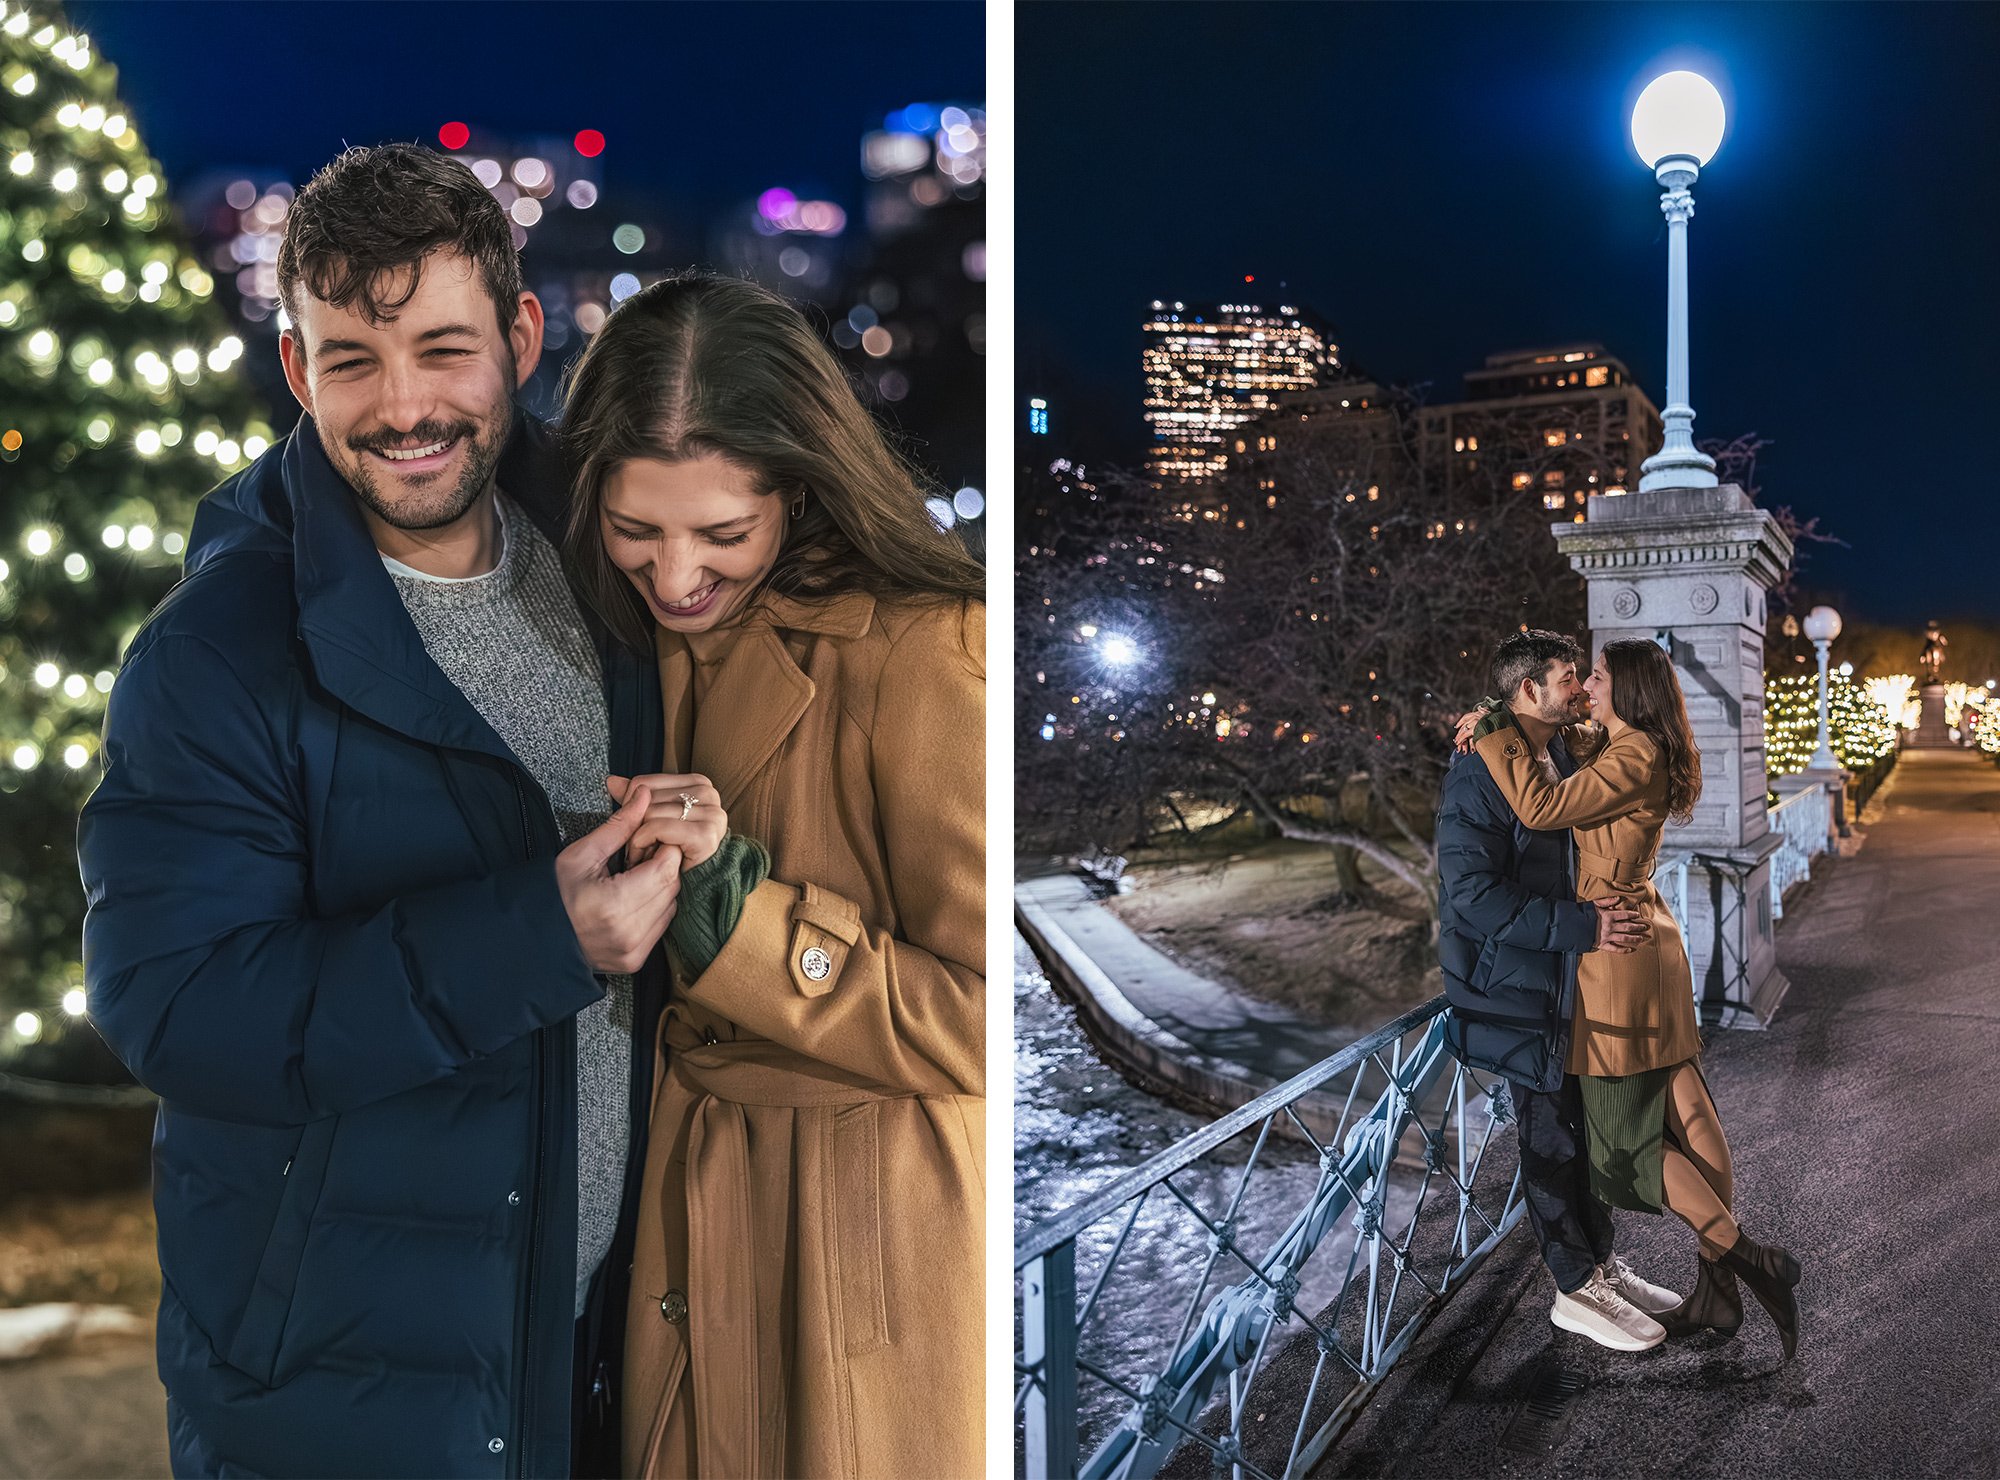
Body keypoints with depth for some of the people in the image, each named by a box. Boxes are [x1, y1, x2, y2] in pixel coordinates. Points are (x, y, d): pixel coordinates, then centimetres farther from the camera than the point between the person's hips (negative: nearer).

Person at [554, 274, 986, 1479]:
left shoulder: (921, 655, -22)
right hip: (691, 1186, 7)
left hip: (867, 1221, -6)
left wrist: (736, 910, -27)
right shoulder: (653, 640, 3)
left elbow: (974, 1018, -20)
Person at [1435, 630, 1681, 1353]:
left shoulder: (1561, 759, 9)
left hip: (1573, 974, 8)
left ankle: (1603, 1262, 31)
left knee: (1588, 1124, 16)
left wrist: (1600, 906, 4)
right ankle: (1578, 1290, 16)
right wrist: (1582, 926, -25)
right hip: (1520, 987, -8)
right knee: (1551, 1136, 3)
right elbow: (1474, 896, -25)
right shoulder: (1478, 775, -20)